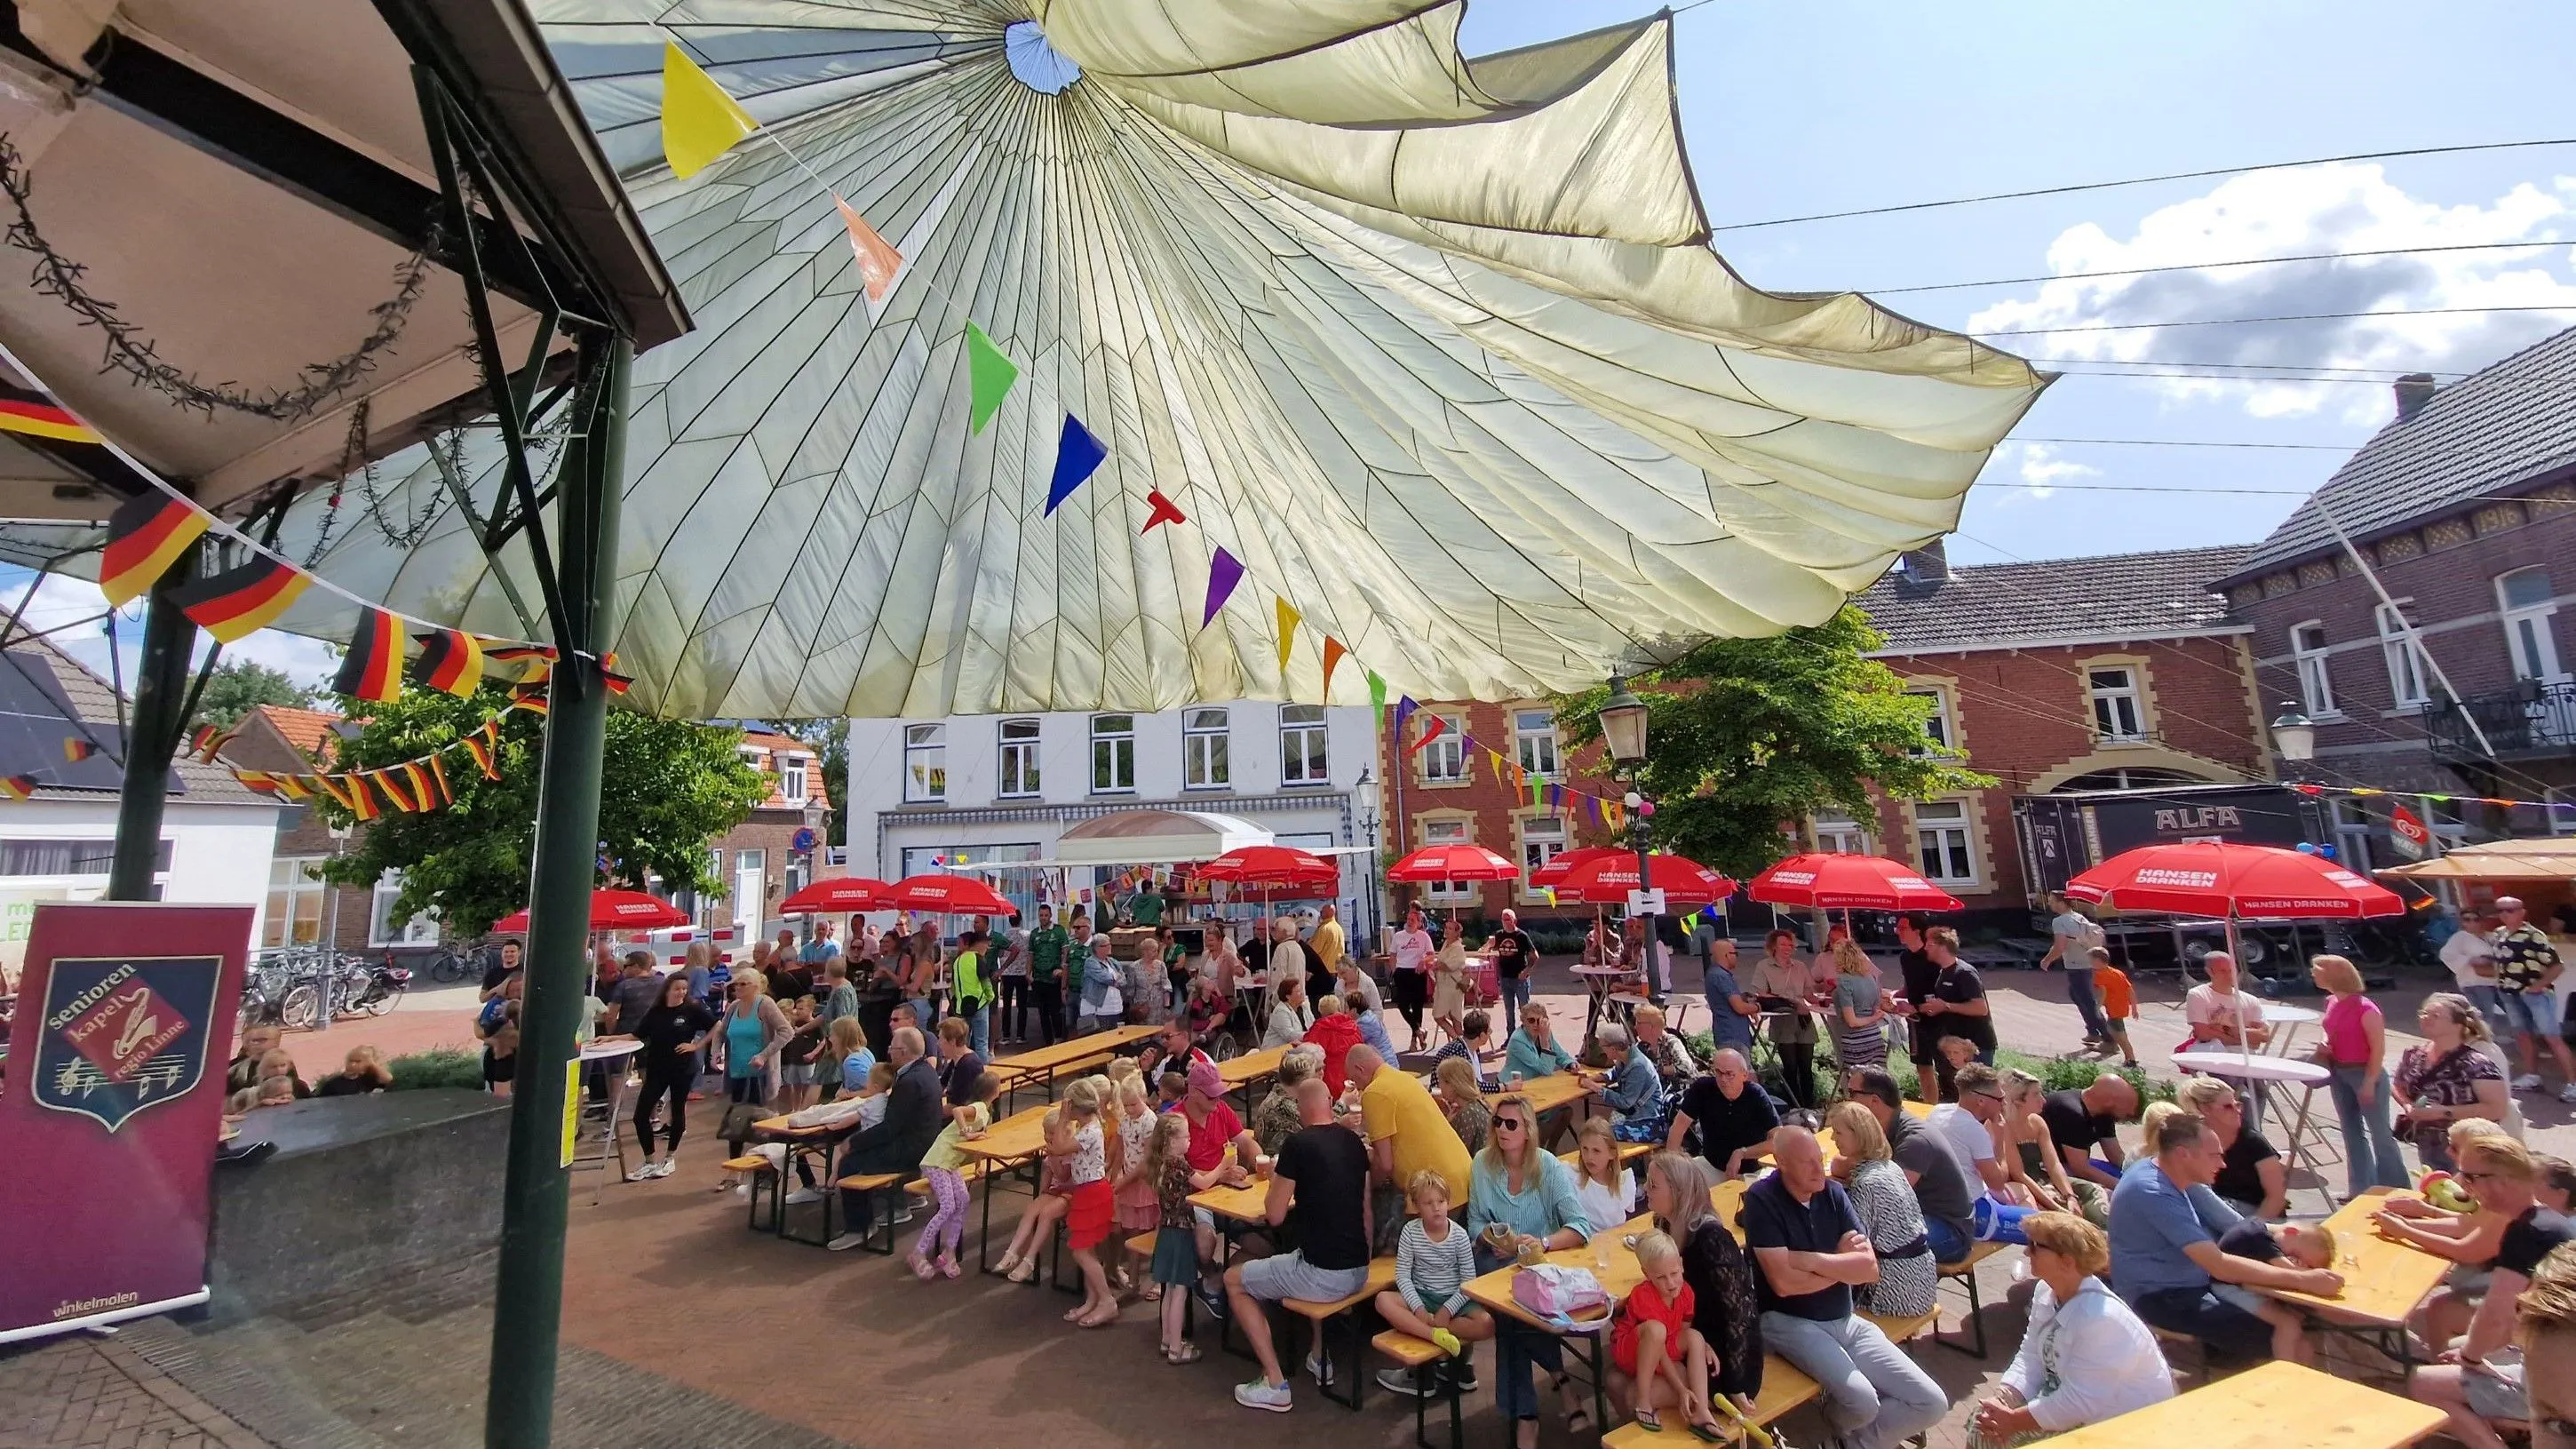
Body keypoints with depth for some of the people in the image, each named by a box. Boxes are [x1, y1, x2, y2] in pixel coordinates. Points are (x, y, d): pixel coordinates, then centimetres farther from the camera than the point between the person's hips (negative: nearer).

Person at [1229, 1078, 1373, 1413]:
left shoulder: (1298, 1144, -14)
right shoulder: (1353, 1141, 5)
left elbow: (1275, 1216, -8)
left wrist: (1275, 1177, 11)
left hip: (1324, 1276, -7)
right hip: (1360, 1272, 7)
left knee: (1234, 1280, 14)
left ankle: (1275, 1384, 9)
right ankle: (1319, 1359, 38)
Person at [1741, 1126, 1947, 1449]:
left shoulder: (1833, 1192, 2)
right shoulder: (1761, 1199, -16)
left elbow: (1870, 1268, -4)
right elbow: (1783, 1282, -20)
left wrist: (1808, 1259, -17)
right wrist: (1843, 1262, -8)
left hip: (1845, 1320, 6)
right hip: (1789, 1322, -6)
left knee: (1933, 1403, -3)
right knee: (1863, 1400, -27)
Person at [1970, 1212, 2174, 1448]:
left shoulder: (2100, 1319, -31)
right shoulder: (2045, 1291, -4)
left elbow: (2079, 1402, -28)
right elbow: (2031, 1357, 2)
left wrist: (2013, 1421, -21)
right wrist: (2001, 1399, -13)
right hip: (2065, 1397, 8)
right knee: (1985, 1423, -2)